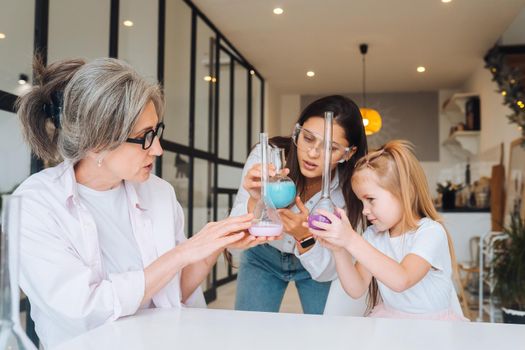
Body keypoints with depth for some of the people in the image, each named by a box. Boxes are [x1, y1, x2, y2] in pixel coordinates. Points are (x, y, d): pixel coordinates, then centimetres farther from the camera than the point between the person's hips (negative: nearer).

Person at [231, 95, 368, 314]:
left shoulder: (349, 191, -26)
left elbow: (327, 272, -24)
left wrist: (305, 236, -43)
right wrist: (255, 201, -46)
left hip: (315, 262, 0)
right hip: (263, 255, 0)